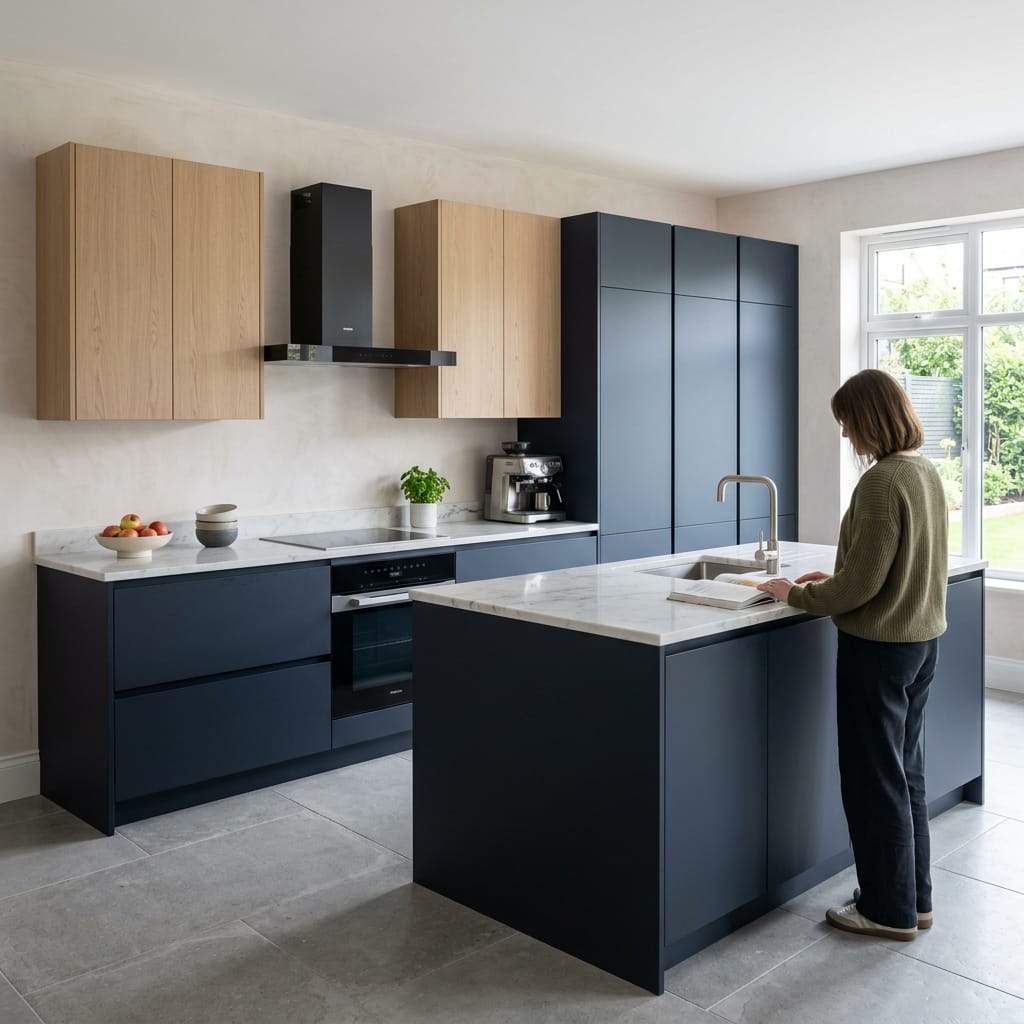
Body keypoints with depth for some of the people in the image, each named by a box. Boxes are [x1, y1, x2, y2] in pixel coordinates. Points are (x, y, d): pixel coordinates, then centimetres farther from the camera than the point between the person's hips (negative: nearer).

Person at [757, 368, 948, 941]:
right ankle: (914, 898, 31)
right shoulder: (927, 472, 6)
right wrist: (835, 580, 12)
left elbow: (860, 587, -21)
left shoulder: (881, 483, -22)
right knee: (907, 771, 18)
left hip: (879, 646, -9)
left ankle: (890, 910, 18)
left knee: (875, 779, 5)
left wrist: (797, 595, -7)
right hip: (923, 637, 9)